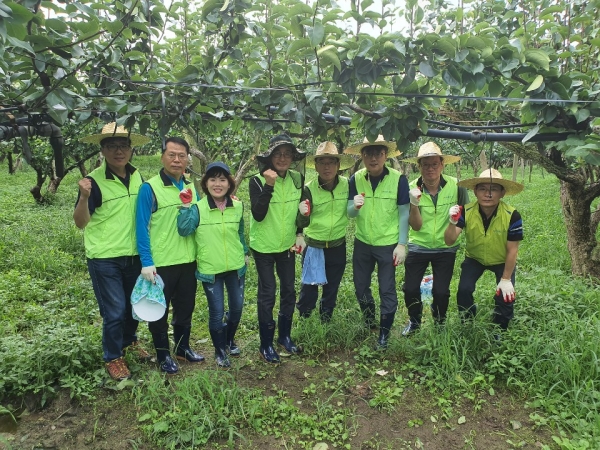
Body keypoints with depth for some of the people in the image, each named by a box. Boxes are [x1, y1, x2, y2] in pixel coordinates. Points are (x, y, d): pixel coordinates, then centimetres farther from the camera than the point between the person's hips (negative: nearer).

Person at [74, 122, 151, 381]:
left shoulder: (137, 177, 2)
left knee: (134, 304, 20)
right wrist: (84, 197, -32)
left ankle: (129, 341, 45)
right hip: (104, 258, -5)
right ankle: (112, 358, 24)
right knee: (114, 311, 2)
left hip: (134, 254, 6)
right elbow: (81, 222, -15)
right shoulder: (94, 180, -14)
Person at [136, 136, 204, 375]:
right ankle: (163, 355, 27)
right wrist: (146, 262, -16)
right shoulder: (149, 188, -11)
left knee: (185, 307, 18)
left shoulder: (191, 187, 7)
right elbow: (142, 227, -12)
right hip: (161, 263, -5)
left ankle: (183, 347, 37)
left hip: (189, 261, 6)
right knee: (159, 311, 10)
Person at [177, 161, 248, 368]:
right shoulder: (198, 207, -12)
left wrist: (245, 252, 18)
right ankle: (220, 351, 30)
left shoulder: (238, 206, 0)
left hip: (236, 266, 4)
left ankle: (230, 340, 45)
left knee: (237, 307, 16)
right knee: (217, 312, 4)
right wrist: (186, 206, -30)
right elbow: (184, 230, -25)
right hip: (210, 269, -4)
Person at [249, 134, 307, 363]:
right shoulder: (258, 180, -15)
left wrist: (300, 234, 4)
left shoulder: (298, 179, -2)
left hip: (287, 244, 5)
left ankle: (285, 336, 33)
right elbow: (258, 215, -24)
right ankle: (266, 344, 19)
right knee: (267, 294, 2)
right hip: (264, 246, -4)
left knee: (289, 290, 13)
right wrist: (269, 185, -31)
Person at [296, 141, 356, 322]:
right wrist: (303, 214, -36)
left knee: (332, 287, 18)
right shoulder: (309, 189, -15)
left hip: (338, 247, 2)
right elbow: (302, 224, -13)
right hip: (314, 247, -2)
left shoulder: (347, 185, -10)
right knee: (309, 287, 8)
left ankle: (326, 320, 40)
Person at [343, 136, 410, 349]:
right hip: (362, 243, 4)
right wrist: (356, 206, -29)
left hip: (388, 244, -3)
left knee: (387, 290, 7)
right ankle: (369, 323, 43)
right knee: (360, 286, 17)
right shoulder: (356, 179, -6)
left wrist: (402, 244, -12)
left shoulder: (398, 179, -14)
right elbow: (350, 213, -6)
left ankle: (384, 334, 25)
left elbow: (404, 213, -9)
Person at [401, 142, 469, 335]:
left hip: (445, 248, -1)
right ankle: (414, 321, 32)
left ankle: (440, 322, 31)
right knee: (410, 289, 3)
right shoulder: (412, 189, -11)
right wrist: (414, 204, -32)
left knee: (441, 291, 0)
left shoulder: (456, 186, -13)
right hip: (418, 247, 1)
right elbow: (416, 226, -15)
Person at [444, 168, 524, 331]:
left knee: (505, 297, -12)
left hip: (502, 261, -1)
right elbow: (449, 241, -31)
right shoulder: (466, 212, -26)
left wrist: (506, 279, -14)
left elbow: (512, 250, -19)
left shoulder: (512, 216, -30)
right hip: (474, 258, 1)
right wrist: (452, 223, -51)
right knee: (464, 290, -15)